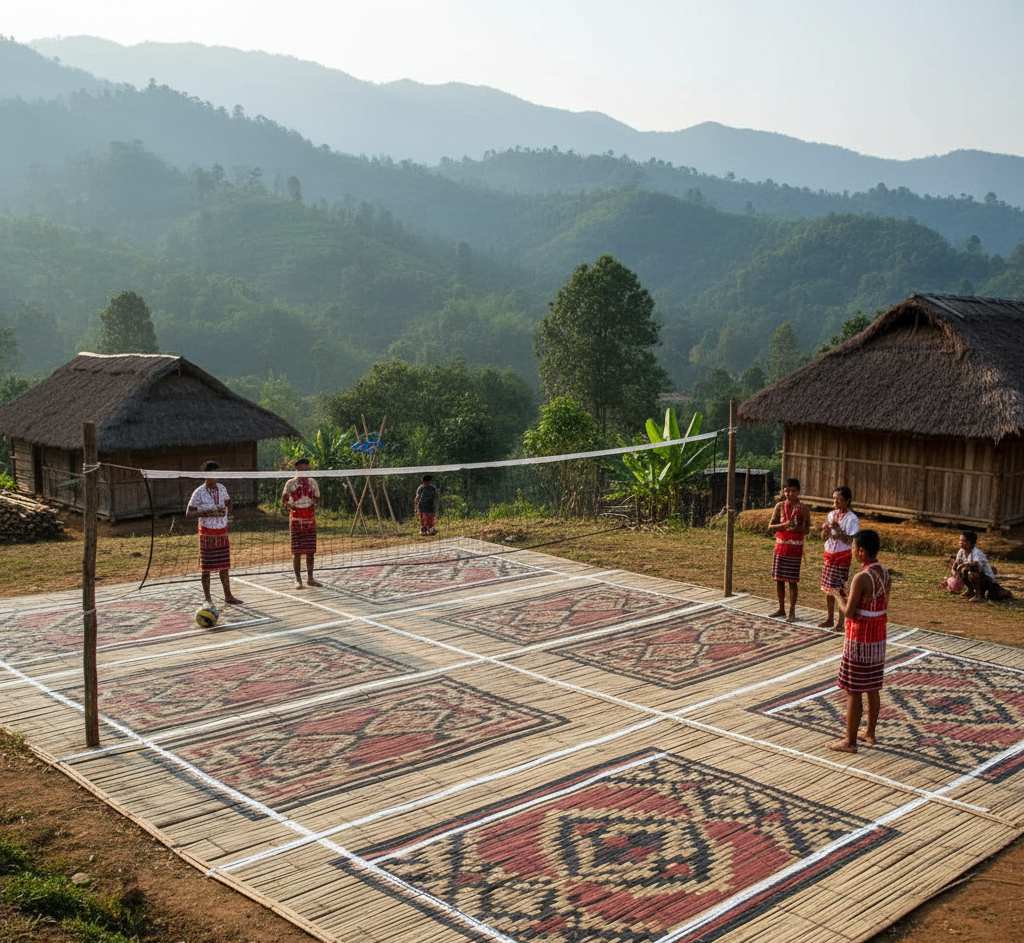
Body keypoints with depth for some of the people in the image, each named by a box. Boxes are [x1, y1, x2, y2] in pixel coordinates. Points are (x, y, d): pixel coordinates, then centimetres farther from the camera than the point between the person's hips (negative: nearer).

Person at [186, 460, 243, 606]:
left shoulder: (221, 488, 4)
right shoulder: (199, 493, -10)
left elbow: (228, 501, 21)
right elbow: (188, 513, -11)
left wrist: (227, 513, -1)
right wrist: (205, 513, -25)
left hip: (222, 532, 5)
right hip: (207, 533, -5)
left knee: (224, 566, 11)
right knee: (206, 567, 0)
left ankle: (228, 596, 22)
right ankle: (207, 598, 8)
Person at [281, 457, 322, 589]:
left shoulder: (312, 482, 8)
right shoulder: (290, 483, -1)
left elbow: (317, 498, 17)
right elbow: (284, 499, 5)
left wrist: (316, 503, -6)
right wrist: (288, 505, -17)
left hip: (310, 520, 3)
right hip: (296, 520, -3)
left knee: (310, 551, 5)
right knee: (297, 552, -3)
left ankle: (310, 579, 13)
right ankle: (298, 579, 4)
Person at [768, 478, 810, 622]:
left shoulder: (802, 508, -4)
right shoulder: (780, 506, 2)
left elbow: (807, 528, -1)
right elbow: (770, 527, -2)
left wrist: (797, 529, -22)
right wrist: (784, 525, -20)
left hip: (795, 547, -3)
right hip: (780, 545, 3)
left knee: (792, 580, -2)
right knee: (778, 579, 8)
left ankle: (792, 612, 7)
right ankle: (781, 609, 20)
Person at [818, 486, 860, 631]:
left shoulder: (852, 519, -11)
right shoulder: (831, 515, 8)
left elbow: (851, 541, -19)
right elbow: (824, 538, 11)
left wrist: (838, 530, -29)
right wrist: (825, 529, -10)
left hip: (842, 556, -6)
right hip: (829, 554, 6)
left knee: (840, 589, -4)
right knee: (827, 589, 11)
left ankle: (841, 623, 3)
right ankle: (829, 619, 22)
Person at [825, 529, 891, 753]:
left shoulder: (861, 578, -22)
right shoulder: (886, 575, 4)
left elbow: (849, 613, -22)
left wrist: (838, 595, -4)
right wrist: (849, 597, 15)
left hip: (859, 640, -8)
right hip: (878, 638, 8)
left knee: (854, 692, 1)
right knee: (873, 689, 18)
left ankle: (850, 741, 9)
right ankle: (869, 733, 30)